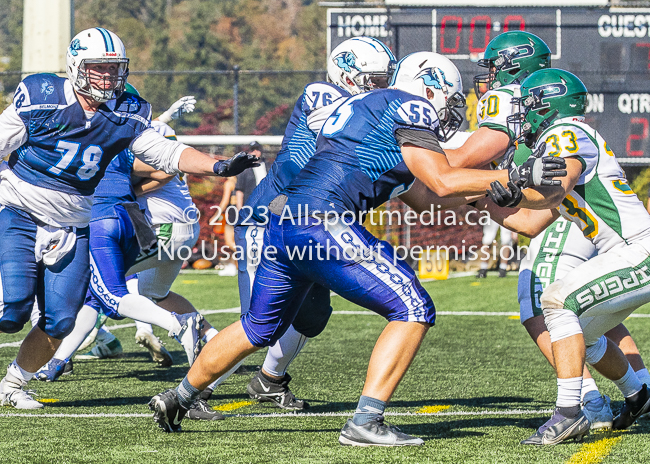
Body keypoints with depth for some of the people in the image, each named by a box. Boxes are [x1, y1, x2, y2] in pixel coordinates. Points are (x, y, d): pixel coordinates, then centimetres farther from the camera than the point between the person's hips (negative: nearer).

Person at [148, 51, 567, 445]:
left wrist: (485, 193, 26)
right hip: (322, 225, -10)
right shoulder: (410, 107, -1)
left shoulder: (368, 107, 26)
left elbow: (422, 196, 28)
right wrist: (516, 177, -2)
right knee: (413, 310, -5)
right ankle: (365, 423, -9)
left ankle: (178, 398, 41)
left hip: (283, 220, 10)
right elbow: (443, 182, -9)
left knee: (260, 329, 28)